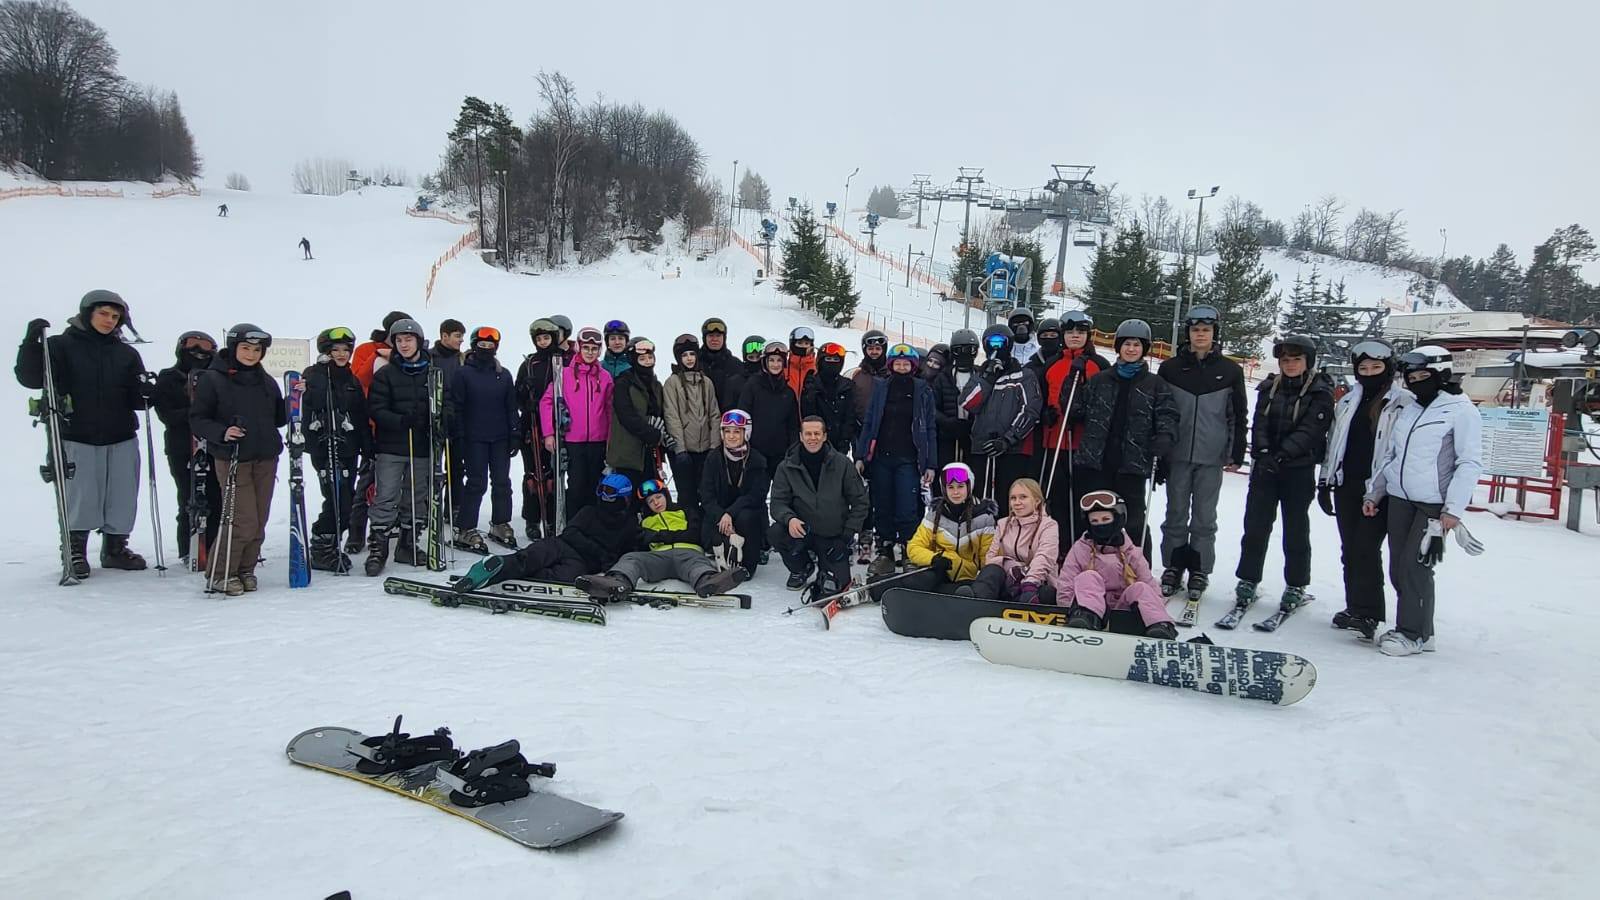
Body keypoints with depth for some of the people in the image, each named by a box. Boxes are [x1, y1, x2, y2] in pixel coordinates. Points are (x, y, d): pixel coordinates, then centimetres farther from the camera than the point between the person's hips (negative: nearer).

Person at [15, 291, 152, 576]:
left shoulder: (126, 354, 11)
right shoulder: (61, 346, 1)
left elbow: (134, 399, 9)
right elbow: (31, 378, -8)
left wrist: (144, 394, -14)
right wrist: (31, 342, -19)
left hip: (122, 439, 3)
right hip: (78, 438, -3)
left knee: (122, 499, 6)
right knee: (81, 499, -2)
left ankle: (115, 549, 21)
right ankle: (75, 552, 14)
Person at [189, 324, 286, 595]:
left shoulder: (267, 382, 12)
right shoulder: (212, 379, -2)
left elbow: (278, 419, 18)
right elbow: (197, 420, -3)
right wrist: (222, 433, -20)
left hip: (266, 460, 5)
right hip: (232, 460, -5)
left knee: (259, 521, 7)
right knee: (243, 520, -10)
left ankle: (245, 570, 21)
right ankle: (220, 574, 6)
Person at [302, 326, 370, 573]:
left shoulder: (352, 380, 17)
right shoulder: (314, 376, -3)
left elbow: (363, 418, 18)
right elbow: (305, 412, -17)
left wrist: (368, 449, 14)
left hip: (349, 449, 7)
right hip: (325, 448, -7)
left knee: (346, 500, 9)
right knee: (338, 500, -11)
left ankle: (329, 547, 22)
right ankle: (322, 550, 2)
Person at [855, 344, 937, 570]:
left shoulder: (923, 390, 5)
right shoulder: (881, 388, 9)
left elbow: (929, 429, 4)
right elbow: (869, 423, 10)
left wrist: (929, 464, -2)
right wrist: (860, 456, 2)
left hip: (908, 460, -2)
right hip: (881, 458, 2)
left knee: (907, 511, -9)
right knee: (882, 509, 6)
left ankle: (908, 554, 2)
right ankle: (885, 553, 15)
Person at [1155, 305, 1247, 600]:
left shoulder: (1230, 371, 3)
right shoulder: (1170, 368, 3)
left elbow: (1239, 415, 7)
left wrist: (1237, 454, 2)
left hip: (1212, 457, 0)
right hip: (1177, 455, 1)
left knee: (1204, 518, 6)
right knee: (1176, 515, 7)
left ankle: (1199, 571, 16)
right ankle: (1173, 568, 17)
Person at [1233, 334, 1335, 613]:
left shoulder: (1320, 392, -2)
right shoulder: (1269, 388, 10)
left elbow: (1309, 431, -13)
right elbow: (1259, 425, 1)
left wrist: (1281, 454, -24)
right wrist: (1263, 452, -16)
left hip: (1299, 470, -3)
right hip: (1265, 468, 3)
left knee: (1296, 529, 5)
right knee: (1255, 525, 2)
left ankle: (1296, 586, 18)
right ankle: (1248, 580, 13)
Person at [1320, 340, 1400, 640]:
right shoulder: (1347, 401, 14)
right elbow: (1332, 442, 17)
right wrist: (1325, 481, 14)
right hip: (1346, 486, 6)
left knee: (1366, 548, -10)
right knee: (1349, 548, 9)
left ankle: (1368, 614, -7)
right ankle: (1355, 607, 19)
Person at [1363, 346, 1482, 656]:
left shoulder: (1461, 410, -7)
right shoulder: (1406, 408, 12)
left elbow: (1470, 463, -10)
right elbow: (1388, 453, 20)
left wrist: (1454, 508, -16)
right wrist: (1374, 492, 17)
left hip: (1434, 505, -6)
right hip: (1399, 499, 6)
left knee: (1415, 566, -8)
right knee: (1398, 567, 7)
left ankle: (1414, 633, 4)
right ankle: (1411, 627, 19)